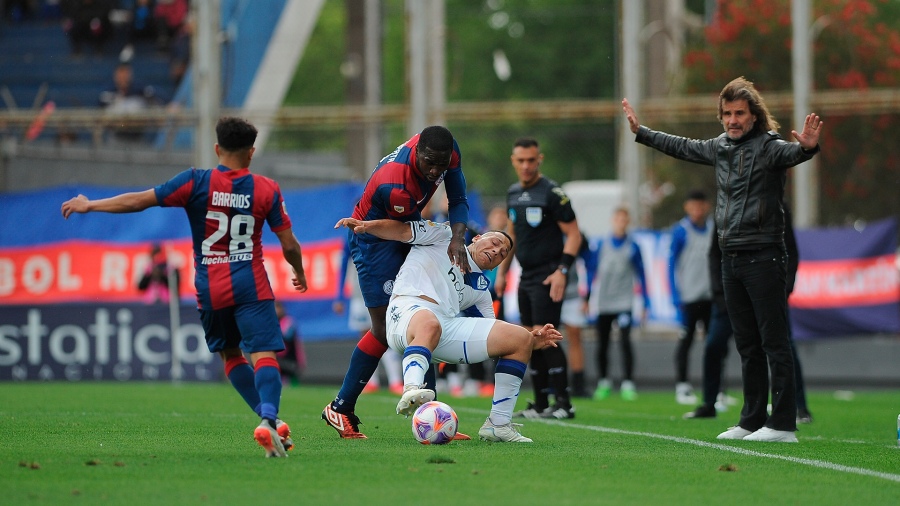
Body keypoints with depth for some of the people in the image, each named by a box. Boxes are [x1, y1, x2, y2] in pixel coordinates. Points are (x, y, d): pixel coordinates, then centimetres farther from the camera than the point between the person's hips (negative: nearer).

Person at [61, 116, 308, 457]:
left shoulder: (197, 183, -2)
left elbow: (139, 200, -3)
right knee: (263, 354, -9)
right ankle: (269, 418, -33)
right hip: (251, 286, -1)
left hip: (210, 289, 1)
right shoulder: (267, 190, 1)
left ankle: (269, 418, 7)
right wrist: (300, 274, 26)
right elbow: (289, 244, 5)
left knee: (230, 354, 18)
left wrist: (90, 206, 9)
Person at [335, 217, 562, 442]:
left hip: (448, 326, 6)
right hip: (409, 308, -6)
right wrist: (365, 225, -7)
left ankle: (499, 424, -1)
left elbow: (496, 337, 26)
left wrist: (533, 341, 10)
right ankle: (411, 390, -64)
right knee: (429, 324, -43)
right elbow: (401, 230, 12)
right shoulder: (444, 238, 22)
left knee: (522, 339, -1)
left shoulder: (480, 290, 32)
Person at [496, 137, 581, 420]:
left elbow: (573, 234, -11)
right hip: (526, 277, 8)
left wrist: (562, 271, -19)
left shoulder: (552, 193, -10)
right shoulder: (513, 194, 13)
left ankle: (563, 403, -12)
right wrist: (502, 272, 22)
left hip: (547, 277, -8)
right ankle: (541, 404, 10)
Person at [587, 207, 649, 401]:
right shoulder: (602, 245, 5)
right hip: (603, 303, 2)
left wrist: (645, 302, 6)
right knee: (602, 345, 6)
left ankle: (628, 384, -11)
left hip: (624, 303, -2)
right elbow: (592, 271, 11)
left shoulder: (632, 247, 3)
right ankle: (603, 383, 20)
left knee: (625, 342, -13)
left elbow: (640, 275, 8)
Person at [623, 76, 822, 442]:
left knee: (775, 342, -7)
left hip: (763, 257, -8)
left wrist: (807, 147, -53)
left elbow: (790, 153, -31)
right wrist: (641, 132, 37)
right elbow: (681, 147, 29)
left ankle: (783, 424, -9)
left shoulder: (767, 146, -9)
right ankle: (752, 421, 16)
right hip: (731, 257, 8)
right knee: (747, 345, 11)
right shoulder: (719, 147, 13)